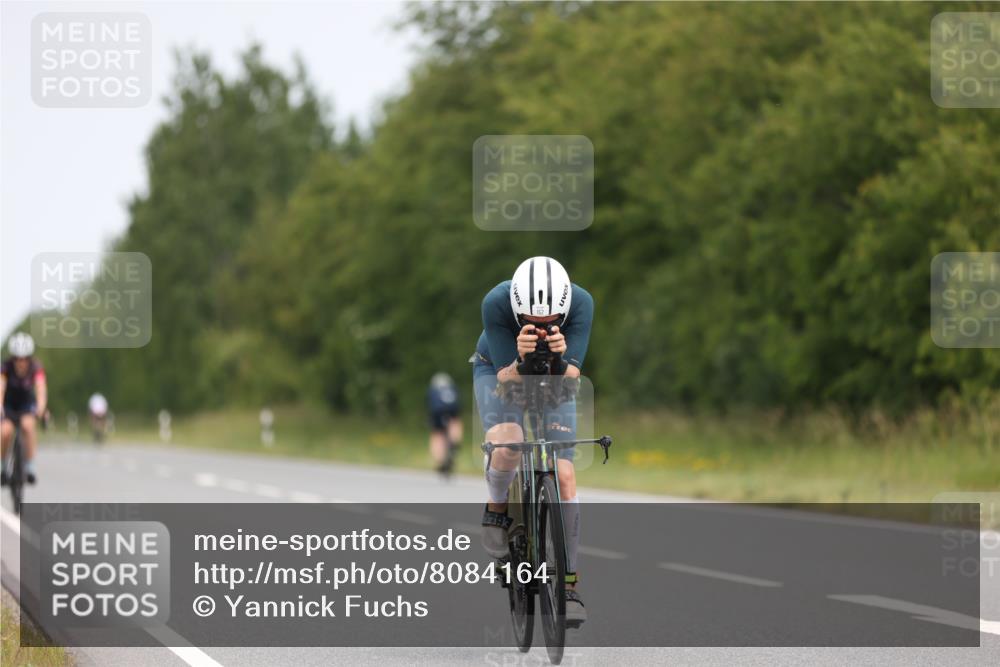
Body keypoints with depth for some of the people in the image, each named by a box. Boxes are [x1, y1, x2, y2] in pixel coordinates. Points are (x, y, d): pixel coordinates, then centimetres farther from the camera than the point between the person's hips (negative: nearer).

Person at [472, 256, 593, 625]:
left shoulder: (581, 302, -33)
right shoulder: (496, 303, -36)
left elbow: (571, 378, -33)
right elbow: (507, 378, -33)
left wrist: (560, 358, -55)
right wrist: (520, 360, -55)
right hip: (498, 369, -2)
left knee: (564, 476, -10)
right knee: (507, 444, -32)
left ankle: (568, 585, -2)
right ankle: (496, 510, -1)